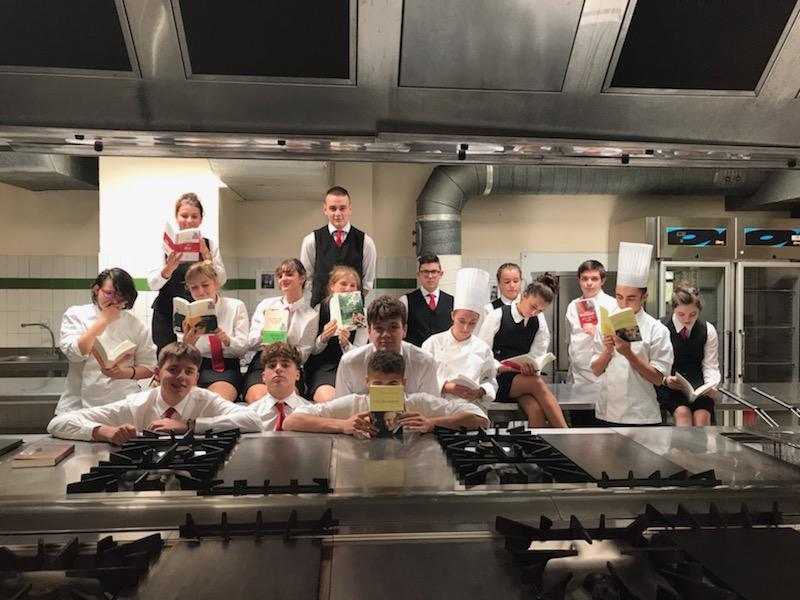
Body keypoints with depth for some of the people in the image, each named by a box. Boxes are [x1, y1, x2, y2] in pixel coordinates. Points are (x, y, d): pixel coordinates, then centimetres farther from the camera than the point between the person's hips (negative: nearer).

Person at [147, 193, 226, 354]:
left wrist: (205, 253, -14)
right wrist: (170, 267, -26)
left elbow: (221, 280, -3)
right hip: (167, 315, -1)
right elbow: (152, 283, -7)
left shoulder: (209, 245, 6)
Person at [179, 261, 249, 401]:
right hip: (196, 368, 2)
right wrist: (186, 344, -24)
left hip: (227, 368, -1)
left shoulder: (236, 306, 9)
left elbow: (243, 347, 0)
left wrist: (227, 340, -24)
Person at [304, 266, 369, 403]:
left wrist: (346, 345, -23)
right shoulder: (320, 309, 3)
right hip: (321, 367, -1)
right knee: (329, 399, -31)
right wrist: (323, 338, -19)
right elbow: (312, 350, 4)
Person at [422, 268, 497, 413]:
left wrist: (480, 392, -6)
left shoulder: (483, 349, 9)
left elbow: (491, 382, 15)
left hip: (472, 407, 2)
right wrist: (447, 387, -12)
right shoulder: (434, 343, 5)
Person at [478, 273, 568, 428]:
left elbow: (538, 355, 9)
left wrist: (532, 367, -14)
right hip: (497, 377, -4)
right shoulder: (496, 316, -5)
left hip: (524, 377, 4)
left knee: (536, 410, -31)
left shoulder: (539, 322, 7)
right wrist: (500, 367, -20)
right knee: (537, 383, -31)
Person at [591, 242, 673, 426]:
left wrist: (629, 353, -18)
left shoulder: (656, 330, -6)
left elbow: (658, 378, -8)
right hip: (607, 413, 3)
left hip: (641, 417, -3)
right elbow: (596, 370, 4)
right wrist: (608, 351, -13)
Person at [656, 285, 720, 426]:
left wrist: (711, 385, -15)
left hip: (697, 383, 3)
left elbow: (711, 366, 5)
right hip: (668, 384, -2)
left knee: (702, 415, -25)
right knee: (682, 412, -30)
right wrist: (666, 379, -26)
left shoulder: (708, 330, 4)